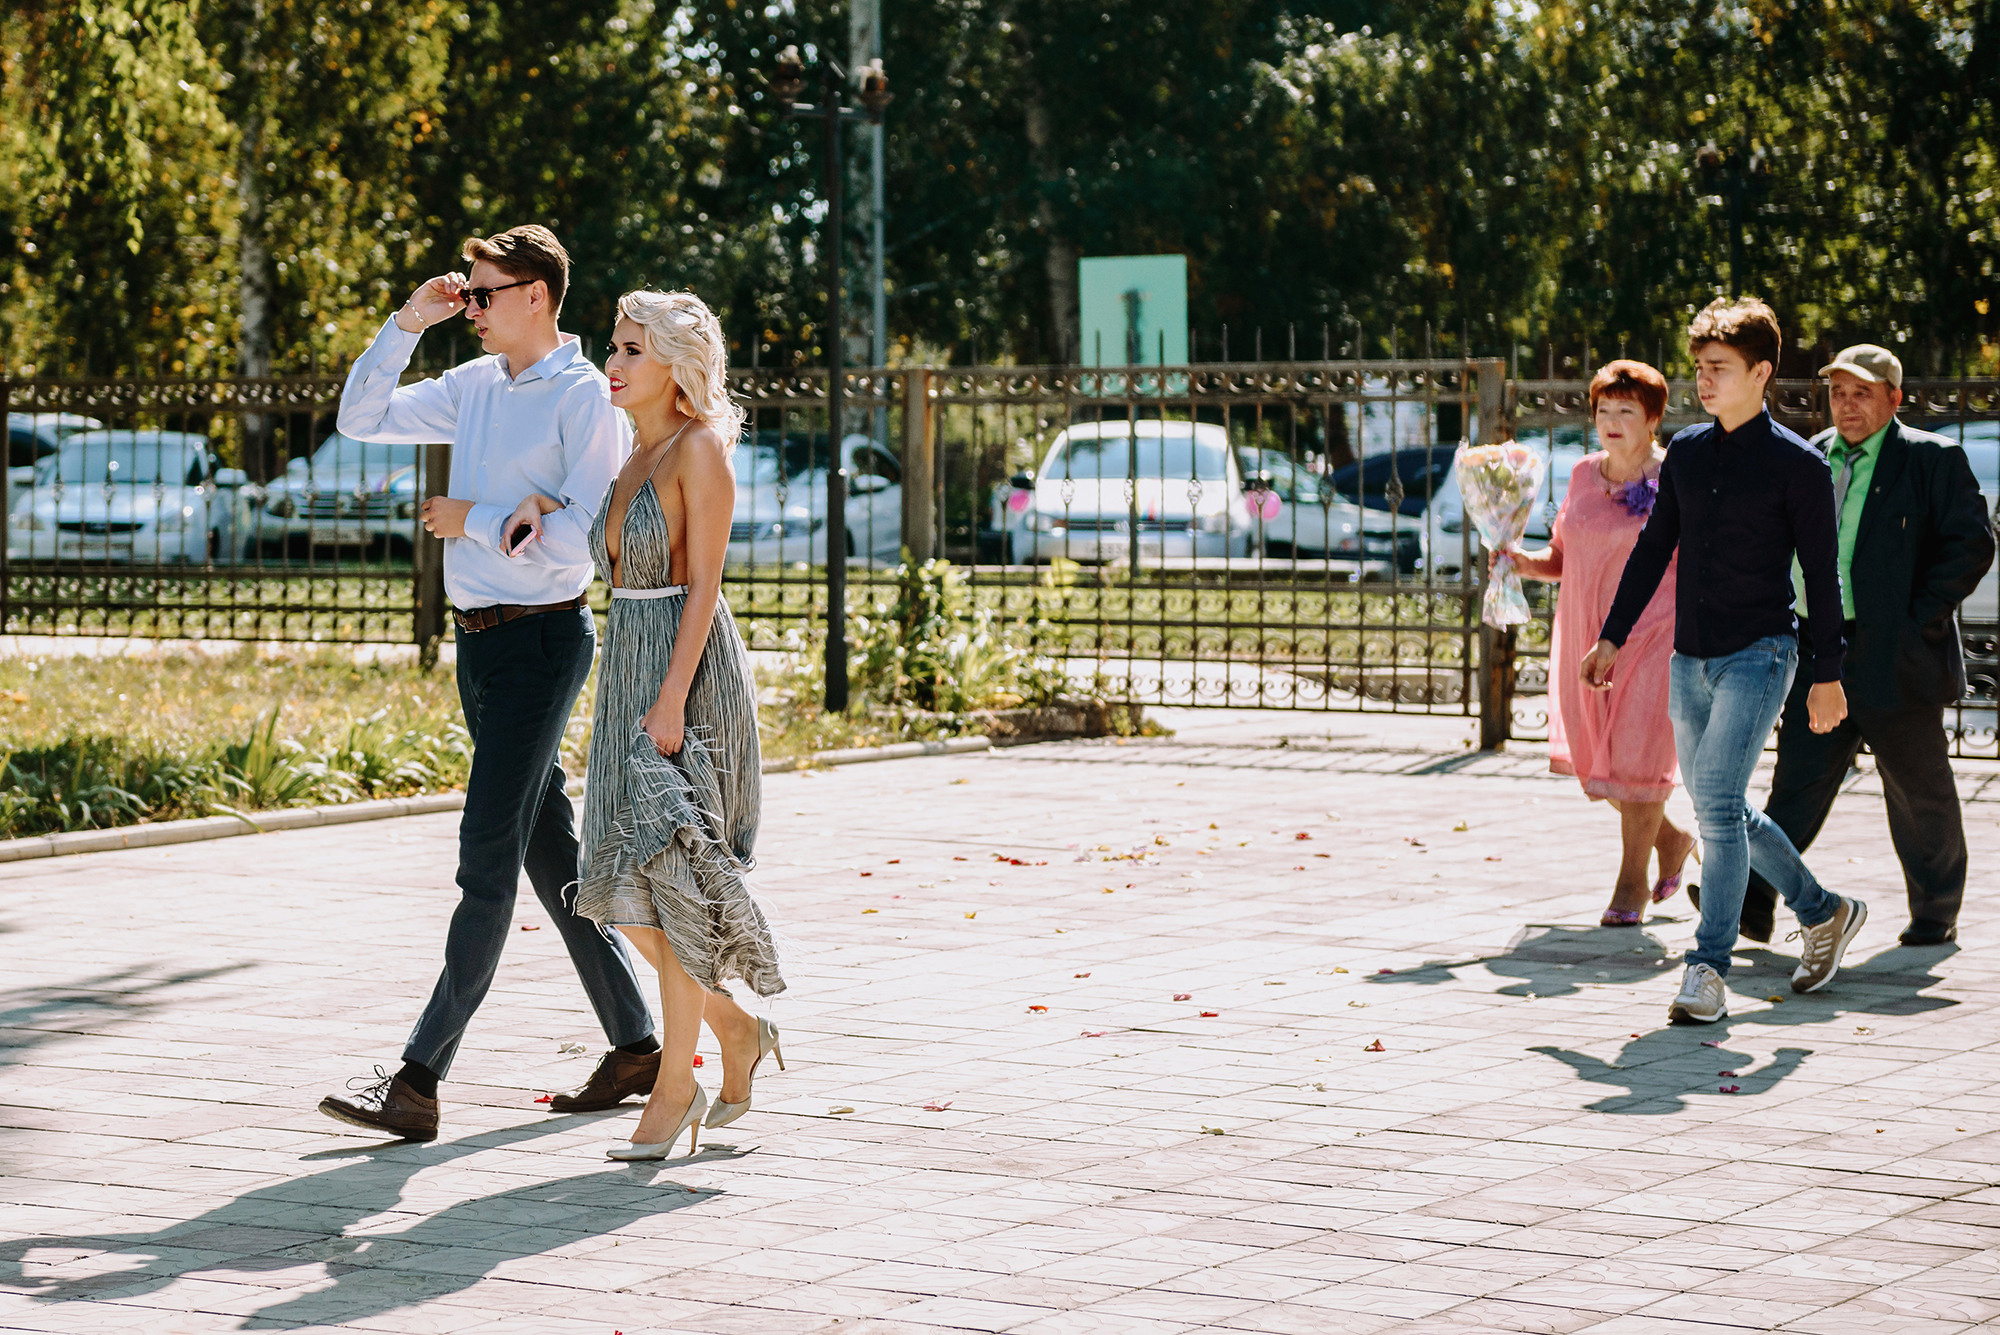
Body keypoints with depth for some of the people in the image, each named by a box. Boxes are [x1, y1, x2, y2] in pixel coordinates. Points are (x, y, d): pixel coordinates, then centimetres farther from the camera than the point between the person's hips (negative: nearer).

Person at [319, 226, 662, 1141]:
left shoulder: (585, 398, -11)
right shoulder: (475, 387, 12)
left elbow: (582, 535, -19)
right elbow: (361, 419, 18)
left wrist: (474, 519, -12)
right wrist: (407, 323, 7)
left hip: (543, 636, -8)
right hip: (479, 641, 8)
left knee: (488, 858, -9)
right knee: (549, 851, 12)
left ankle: (419, 1081, -11)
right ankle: (635, 1046, 22)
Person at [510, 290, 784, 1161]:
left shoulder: (700, 450, -10)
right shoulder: (633, 457, 14)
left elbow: (704, 584, -15)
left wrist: (673, 698, -22)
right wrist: (543, 503, 14)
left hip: (688, 671, -8)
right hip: (628, 666, 8)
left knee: (667, 874, -9)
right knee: (621, 889, 6)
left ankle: (674, 1085, -2)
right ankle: (737, 1030, 21)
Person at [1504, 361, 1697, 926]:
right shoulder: (1585, 474, 9)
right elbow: (1563, 558, 16)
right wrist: (1524, 563, -3)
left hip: (1652, 633, -6)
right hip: (1585, 634, 6)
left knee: (1636, 753, -7)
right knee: (1591, 757, 7)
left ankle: (1633, 881, 8)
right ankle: (1671, 837, 32)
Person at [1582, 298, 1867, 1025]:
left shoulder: (1797, 465, -7)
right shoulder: (1686, 452, 9)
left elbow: (1821, 574, -5)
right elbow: (1653, 549, 17)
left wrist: (1827, 674, -6)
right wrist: (1611, 636, 13)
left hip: (1757, 655, -7)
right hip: (1690, 658, 7)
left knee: (1718, 804, -17)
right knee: (1719, 810, 12)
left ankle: (1708, 969, -14)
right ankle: (1823, 911, 31)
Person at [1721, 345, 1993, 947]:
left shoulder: (1932, 460, -3)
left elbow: (1972, 543, -8)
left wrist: (1921, 616, -13)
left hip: (1896, 657, -4)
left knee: (1920, 794, 7)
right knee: (1799, 778, -4)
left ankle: (1938, 914, 21)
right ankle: (1752, 901, -10)